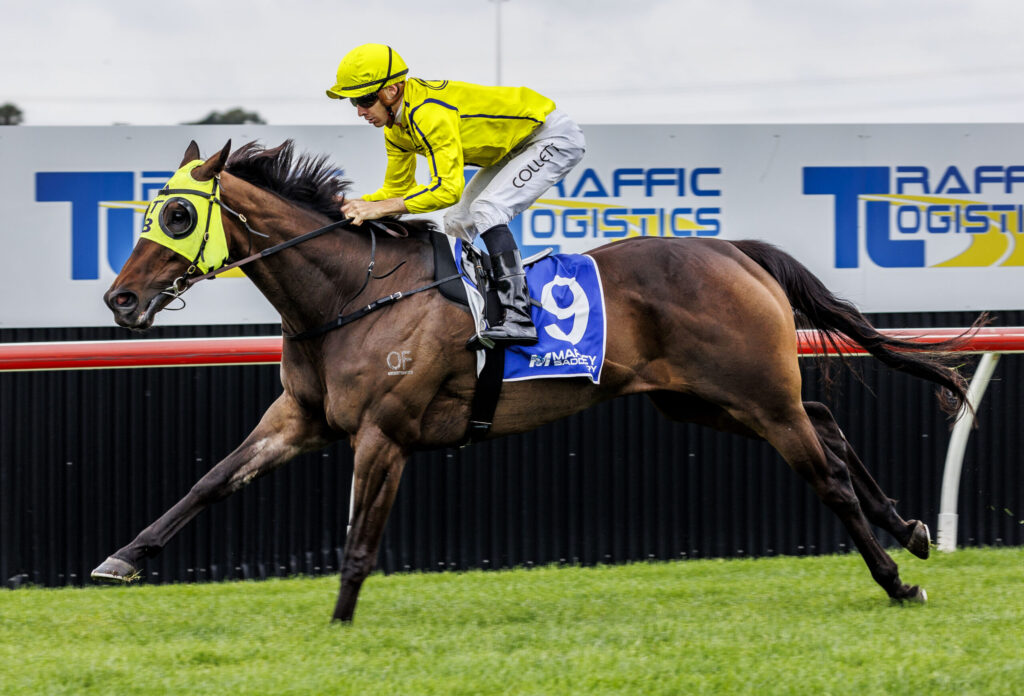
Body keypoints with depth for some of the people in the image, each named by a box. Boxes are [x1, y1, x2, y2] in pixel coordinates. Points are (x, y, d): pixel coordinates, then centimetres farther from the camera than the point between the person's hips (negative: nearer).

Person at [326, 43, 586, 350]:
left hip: (555, 138, -10)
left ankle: (518, 318, -32)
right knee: (457, 224, 9)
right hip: (516, 145, 10)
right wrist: (353, 204, -9)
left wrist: (381, 208, -37)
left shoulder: (429, 114, -33)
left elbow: (448, 189, -38)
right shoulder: (396, 125, -2)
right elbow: (398, 189, 8)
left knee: (486, 209, -26)